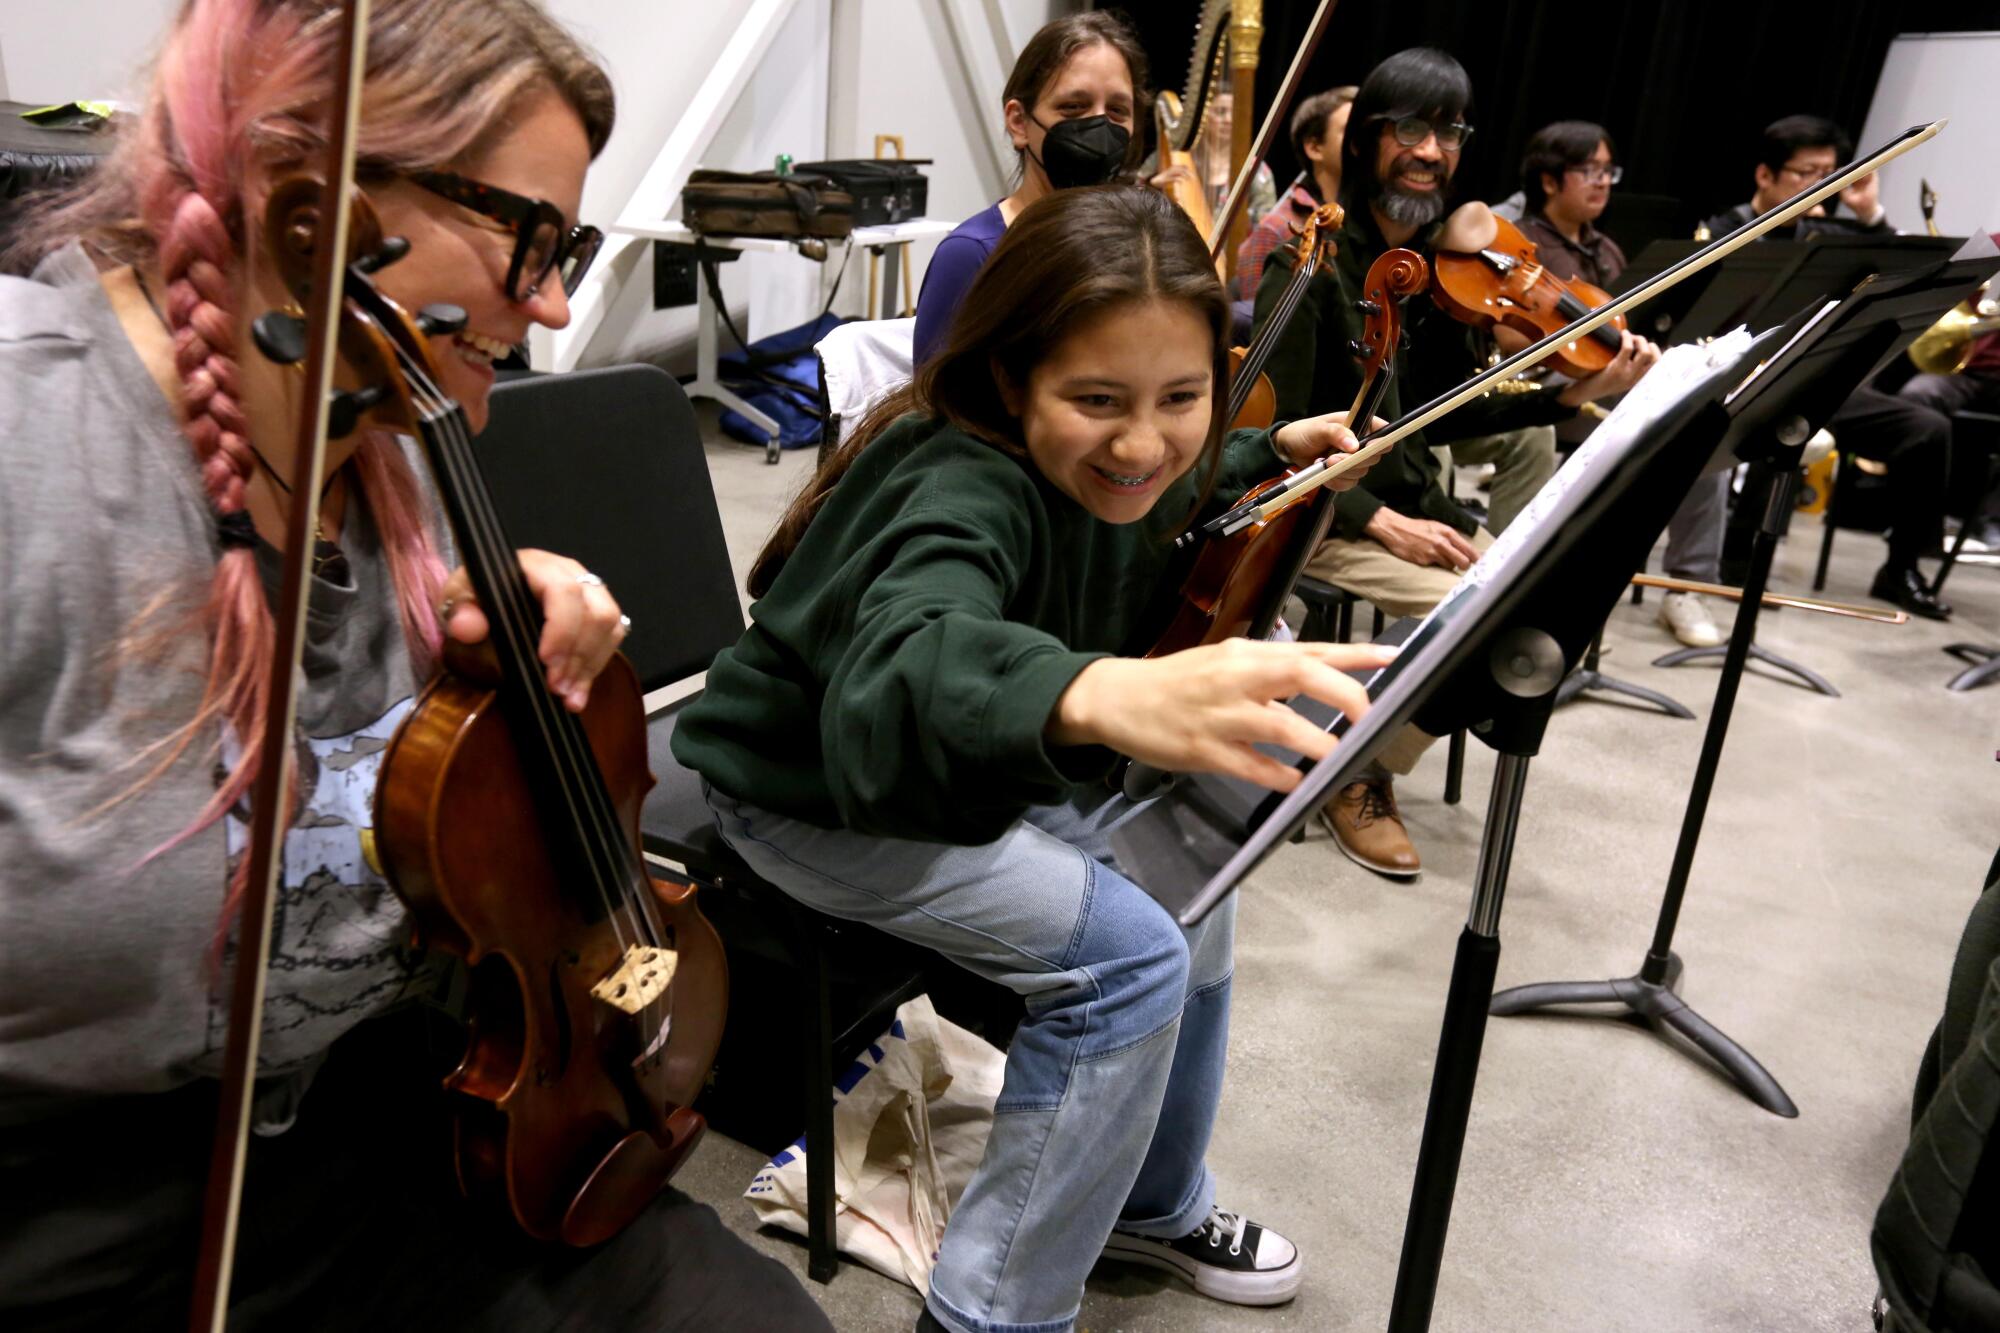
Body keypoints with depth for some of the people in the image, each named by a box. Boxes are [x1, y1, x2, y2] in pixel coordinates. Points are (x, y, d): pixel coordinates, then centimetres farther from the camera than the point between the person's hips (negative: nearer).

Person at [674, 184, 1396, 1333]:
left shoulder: (1104, 466, -8)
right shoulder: (962, 488, -34)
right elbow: (900, 673, -58)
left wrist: (1275, 456, 12)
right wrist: (1100, 693, -75)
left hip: (976, 774, 8)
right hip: (816, 796, -8)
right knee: (1128, 955, -19)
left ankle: (1155, 1202, 26)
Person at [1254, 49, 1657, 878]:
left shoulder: (1436, 263, 7)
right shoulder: (1312, 258, -13)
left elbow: (1451, 412, 8)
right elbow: (1278, 432, -18)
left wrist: (1578, 393, -6)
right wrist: (1380, 522, -24)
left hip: (1410, 504, 7)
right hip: (1322, 514, -7)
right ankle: (1358, 779, -1)